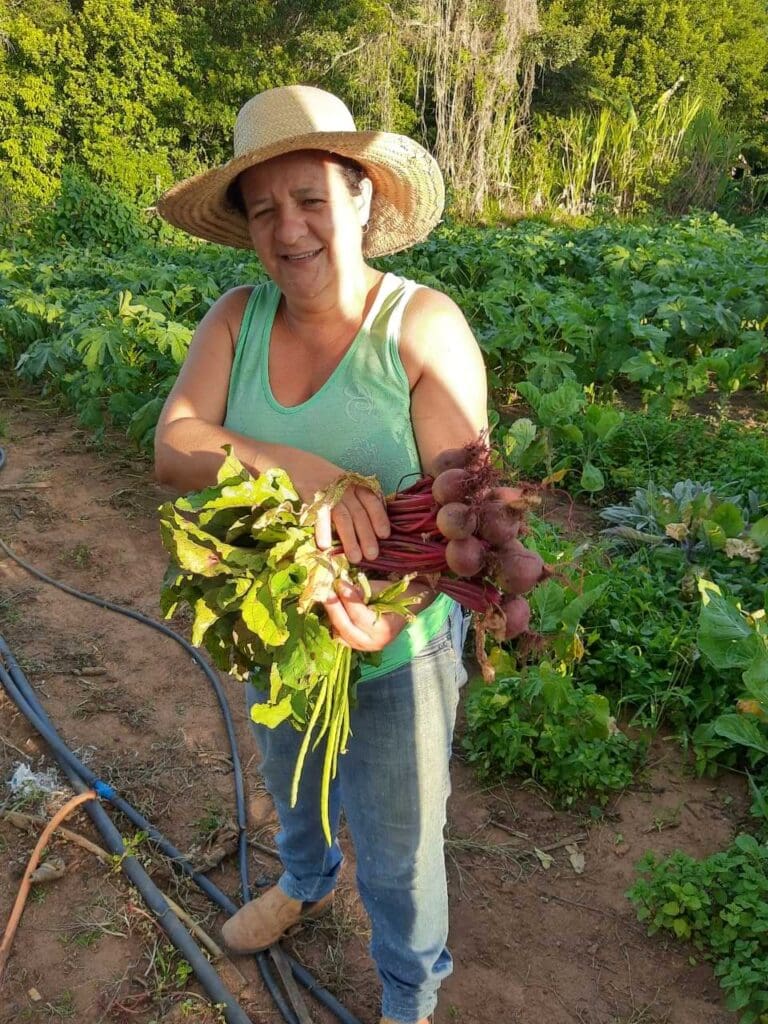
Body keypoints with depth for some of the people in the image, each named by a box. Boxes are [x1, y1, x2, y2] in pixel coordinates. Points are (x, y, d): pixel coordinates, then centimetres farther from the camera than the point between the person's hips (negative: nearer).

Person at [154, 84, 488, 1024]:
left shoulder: (424, 326, -21)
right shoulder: (237, 318, -10)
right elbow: (172, 448, -22)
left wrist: (394, 607, -45)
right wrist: (301, 468, -40)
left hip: (396, 650, -4)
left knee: (397, 854, 16)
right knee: (291, 787, 33)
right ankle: (306, 884, 69)